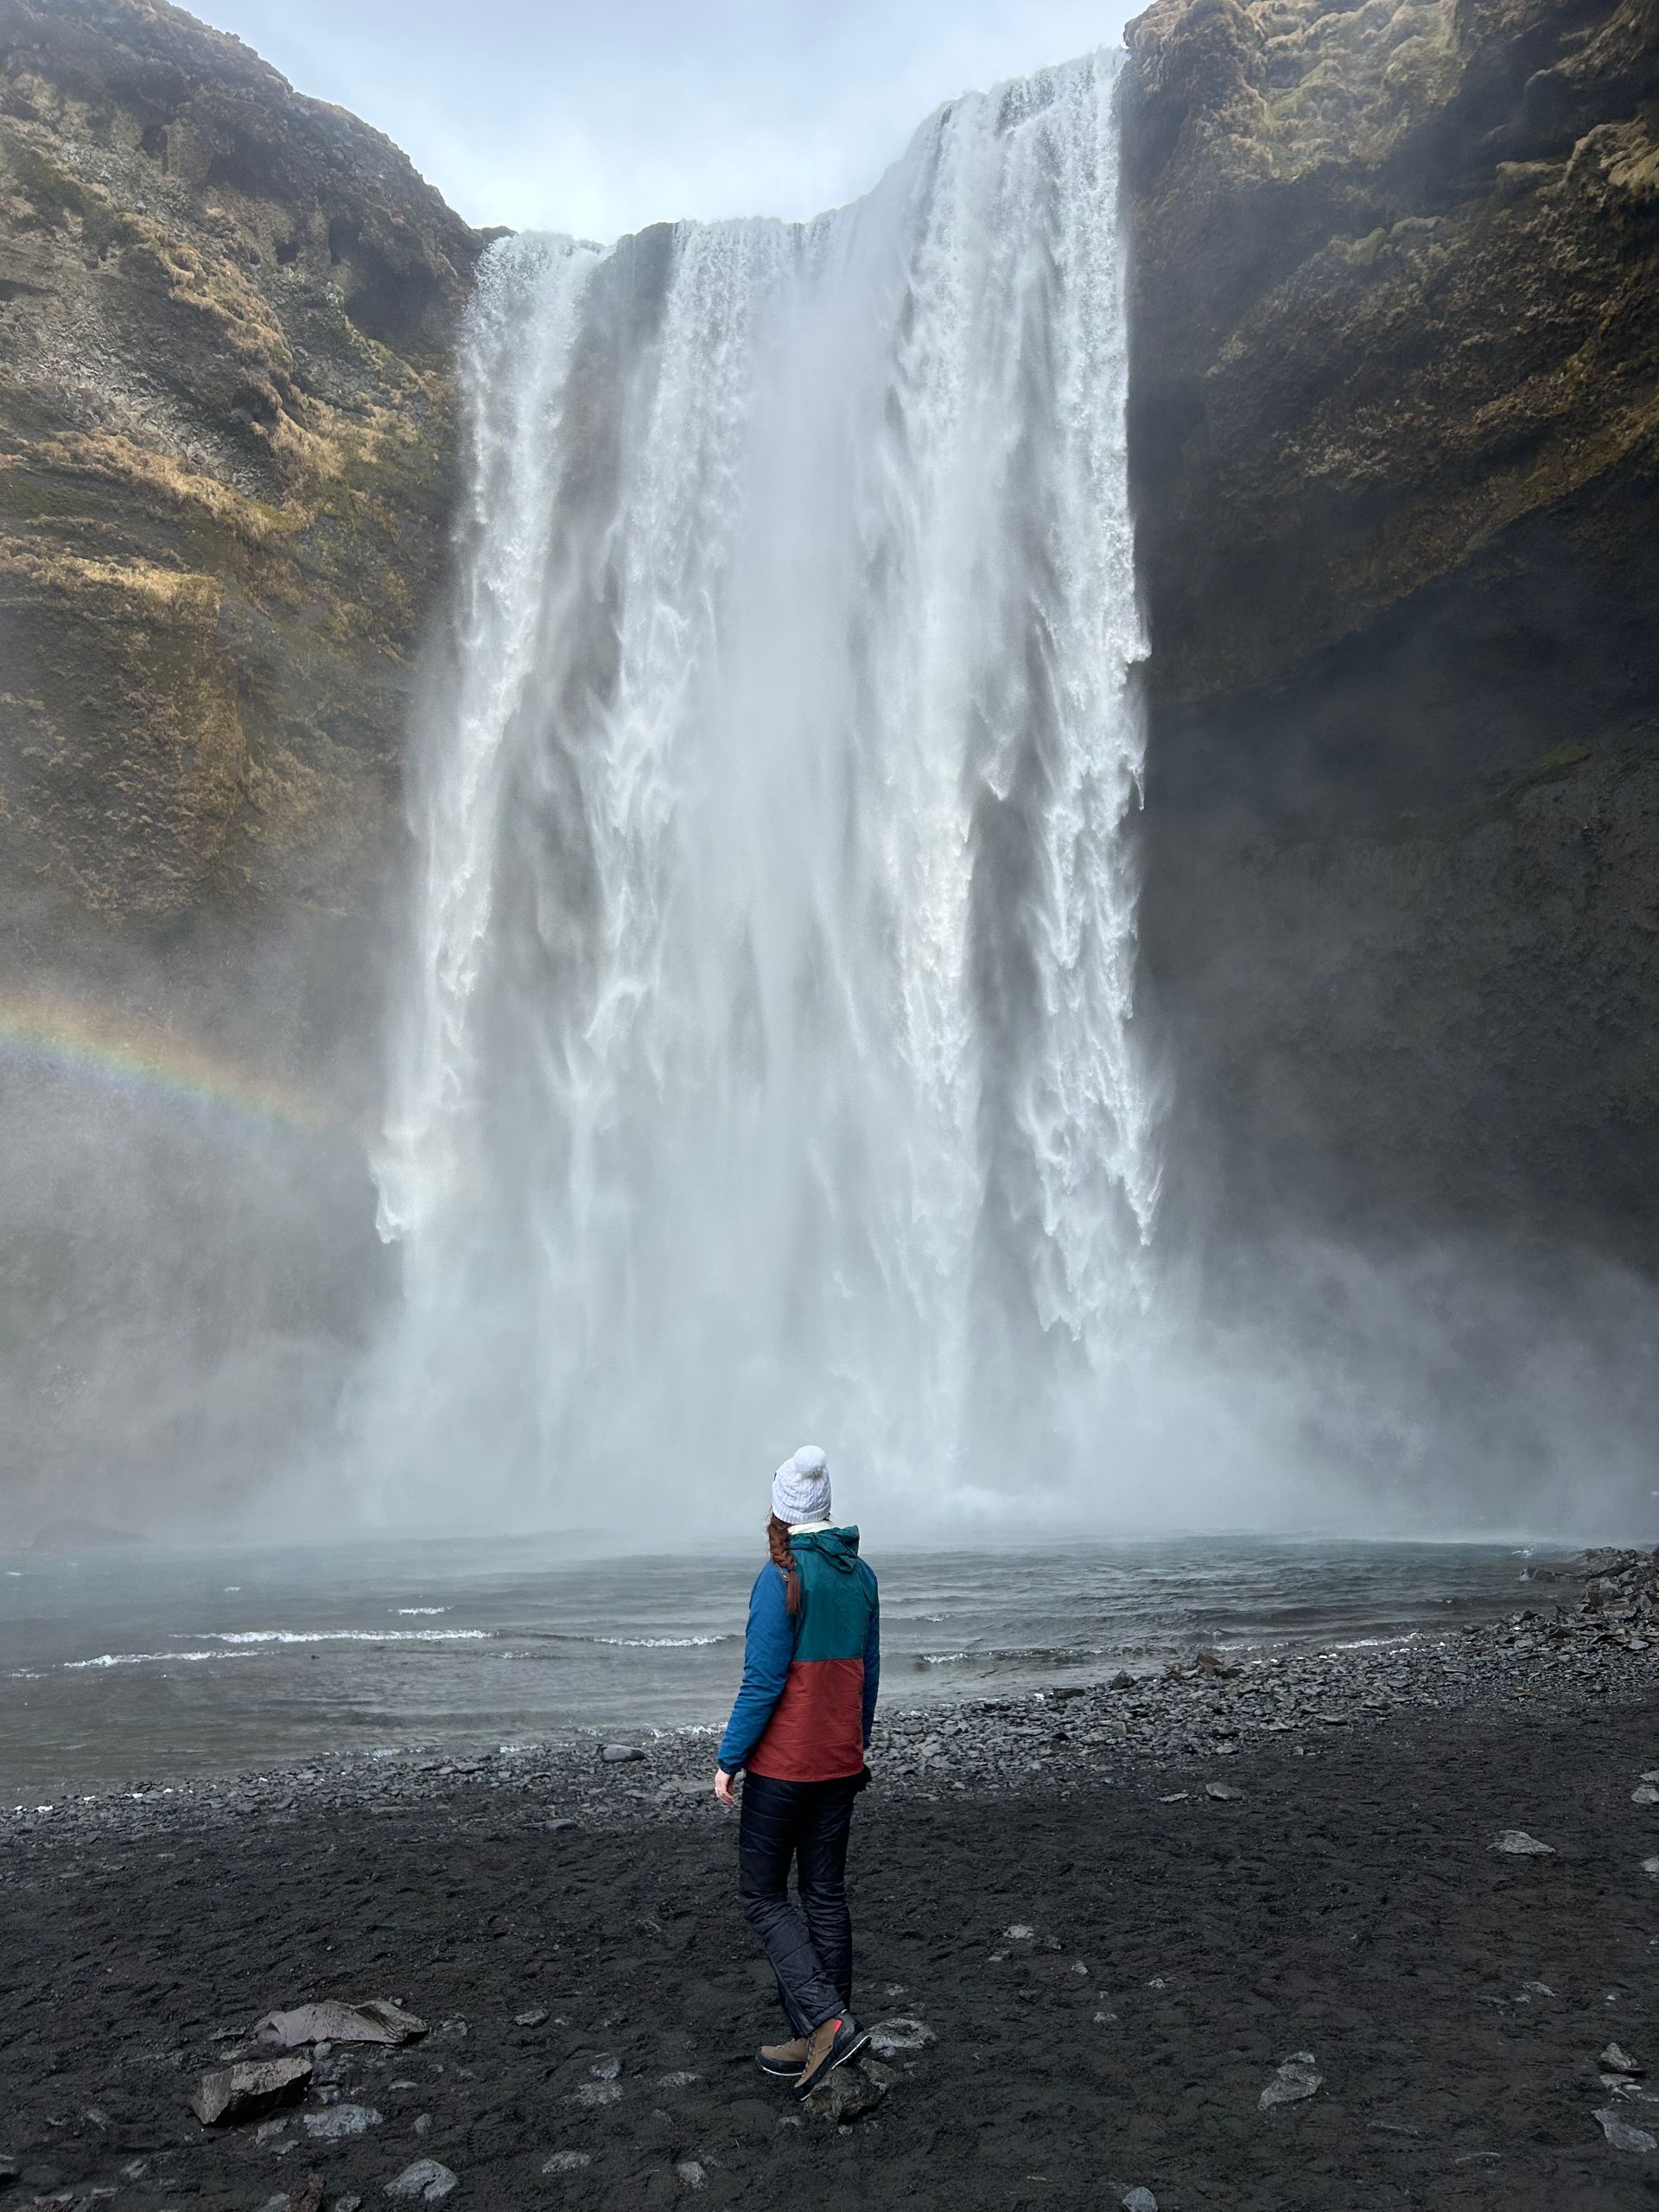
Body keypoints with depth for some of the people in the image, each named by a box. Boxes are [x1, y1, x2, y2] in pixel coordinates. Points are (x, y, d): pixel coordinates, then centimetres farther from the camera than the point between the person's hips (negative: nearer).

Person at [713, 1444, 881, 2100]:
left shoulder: (781, 1578, -19)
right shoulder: (860, 1574, 2)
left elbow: (763, 1681, -19)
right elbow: (868, 1672, 10)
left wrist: (728, 1760, -9)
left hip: (783, 1764, -7)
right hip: (839, 1763, 7)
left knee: (762, 1894, 7)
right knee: (826, 1895, 14)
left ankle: (827, 2021, -4)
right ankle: (816, 2040, 22)